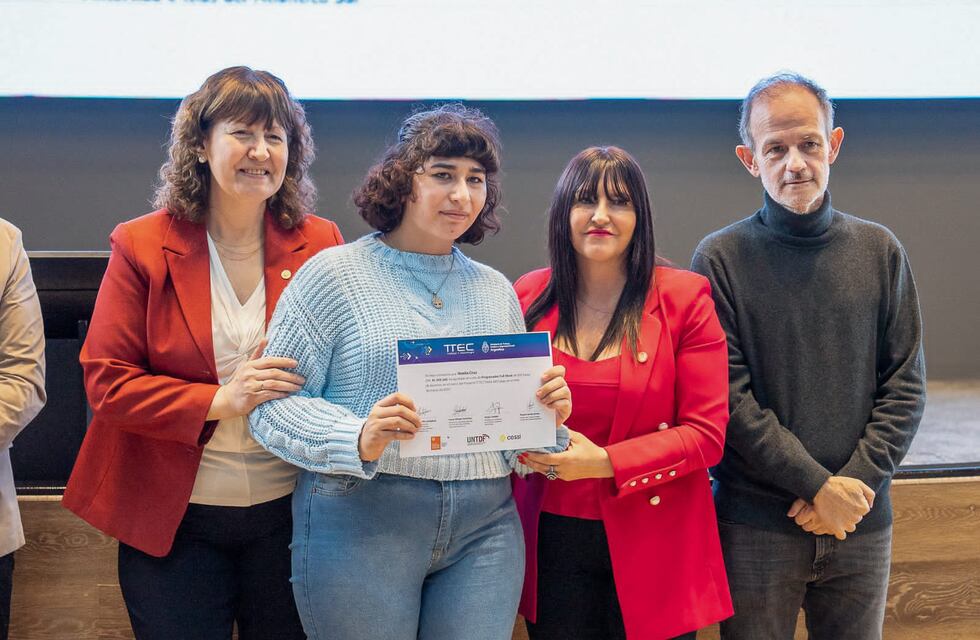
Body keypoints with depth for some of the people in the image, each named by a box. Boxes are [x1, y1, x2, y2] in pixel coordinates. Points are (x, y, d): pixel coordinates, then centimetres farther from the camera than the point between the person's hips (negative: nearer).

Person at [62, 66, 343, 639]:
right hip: (173, 521, -1)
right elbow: (108, 382, -8)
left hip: (289, 513, 2)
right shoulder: (143, 247, -5)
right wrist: (220, 401, -20)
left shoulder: (321, 245, -1)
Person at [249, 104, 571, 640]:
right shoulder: (334, 274, -2)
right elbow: (272, 405, -8)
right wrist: (359, 440, -24)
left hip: (485, 527, 4)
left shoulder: (496, 290, 14)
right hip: (360, 522, -4)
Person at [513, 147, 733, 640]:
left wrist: (604, 462, -19)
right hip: (551, 541, 2)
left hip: (652, 543, -2)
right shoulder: (529, 297, 3)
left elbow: (707, 432, -9)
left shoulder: (684, 298, -5)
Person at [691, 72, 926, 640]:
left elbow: (906, 386, 3)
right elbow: (727, 399, -10)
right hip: (754, 526, -2)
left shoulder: (880, 251, 5)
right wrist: (819, 487, -13)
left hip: (862, 525, 3)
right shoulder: (720, 259, -4)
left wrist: (855, 483, -9)